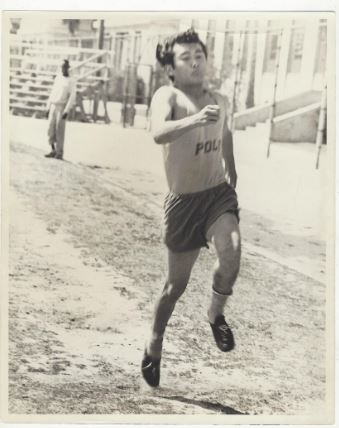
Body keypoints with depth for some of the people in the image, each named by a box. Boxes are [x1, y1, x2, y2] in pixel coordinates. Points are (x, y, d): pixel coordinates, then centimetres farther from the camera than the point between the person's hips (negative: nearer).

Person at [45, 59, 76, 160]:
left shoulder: (71, 82, -4)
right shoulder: (58, 78, 17)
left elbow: (72, 98, -11)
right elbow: (52, 94, 18)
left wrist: (66, 111, -21)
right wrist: (48, 108, 13)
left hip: (62, 108, -6)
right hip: (53, 107, 6)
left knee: (60, 130, -9)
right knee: (51, 129, 1)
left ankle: (59, 153, -3)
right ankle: (53, 150, 10)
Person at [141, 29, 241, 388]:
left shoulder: (219, 101, 4)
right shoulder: (167, 96, -13)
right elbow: (158, 133, -35)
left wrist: (232, 175, 31)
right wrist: (194, 119, -52)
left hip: (219, 193, 3)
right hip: (183, 202, -3)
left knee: (232, 250, -28)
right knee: (177, 283, 8)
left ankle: (216, 314, 0)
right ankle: (153, 346, 33)